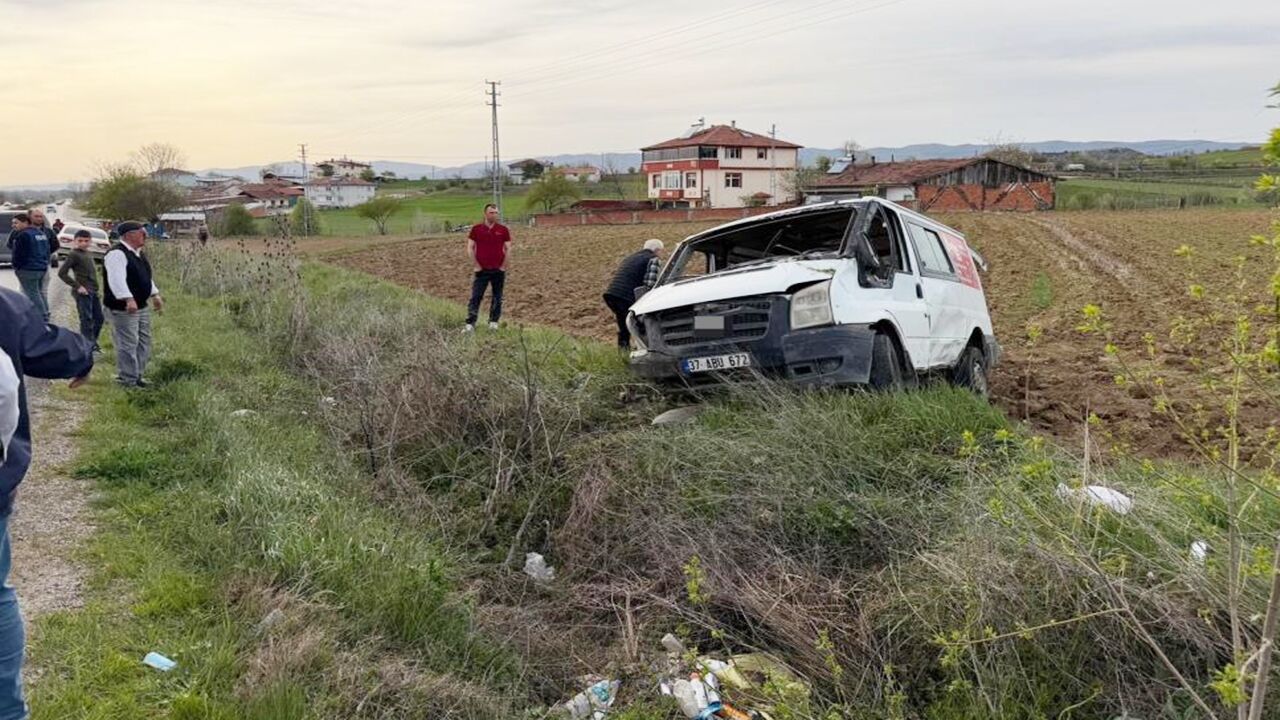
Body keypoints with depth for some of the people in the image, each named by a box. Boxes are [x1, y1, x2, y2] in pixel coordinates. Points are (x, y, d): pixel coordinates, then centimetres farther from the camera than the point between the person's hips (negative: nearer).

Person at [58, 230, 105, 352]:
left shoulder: (88, 254, 14)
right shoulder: (74, 254, -9)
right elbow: (62, 273, -13)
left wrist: (95, 288, 12)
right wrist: (77, 286, -16)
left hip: (93, 291, 8)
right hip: (83, 292, -8)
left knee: (99, 318, 12)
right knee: (86, 319, -7)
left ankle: (93, 343, 24)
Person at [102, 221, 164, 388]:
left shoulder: (138, 254, 14)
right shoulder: (117, 254, -18)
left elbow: (146, 276, 26)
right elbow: (117, 279, -29)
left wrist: (155, 295, 26)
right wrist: (128, 299, -37)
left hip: (142, 306, 10)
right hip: (123, 308, -10)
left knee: (144, 342, 15)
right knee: (128, 344, -6)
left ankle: (137, 375, 26)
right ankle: (128, 381, 1)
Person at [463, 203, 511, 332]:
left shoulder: (503, 229, 2)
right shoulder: (476, 229, 1)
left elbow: (508, 248, 4)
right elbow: (470, 248, 2)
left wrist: (503, 266, -2)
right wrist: (476, 265, -4)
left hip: (498, 270, 1)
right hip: (482, 270, -1)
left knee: (497, 298, 7)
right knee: (476, 297, -4)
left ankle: (493, 322, 18)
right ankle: (470, 324, -5)